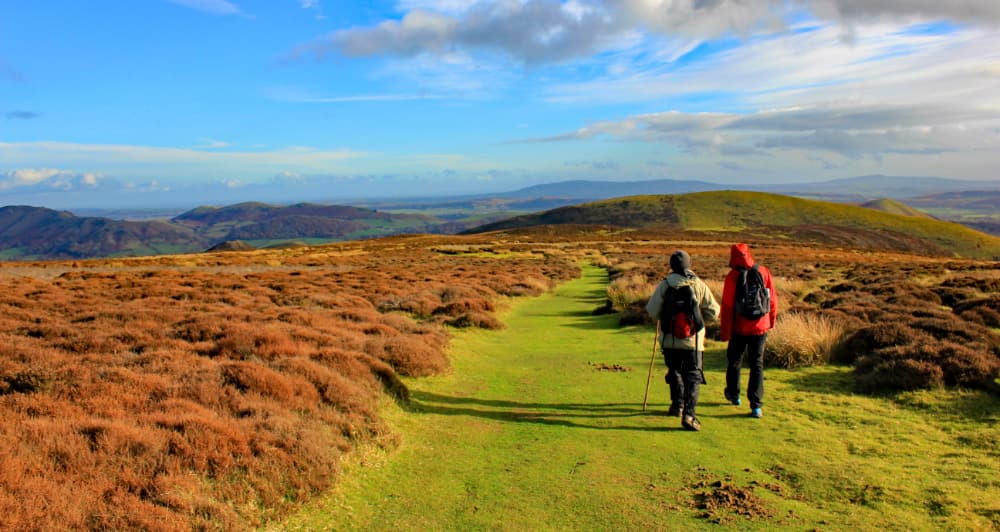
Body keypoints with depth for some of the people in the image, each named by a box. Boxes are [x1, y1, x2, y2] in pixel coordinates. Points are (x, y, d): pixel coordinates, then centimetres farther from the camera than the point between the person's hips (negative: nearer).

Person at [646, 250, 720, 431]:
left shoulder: (664, 285, -6)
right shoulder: (699, 285, -5)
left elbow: (652, 312, -7)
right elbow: (713, 312, -2)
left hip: (669, 340, 2)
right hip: (692, 340, -1)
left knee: (674, 372, 21)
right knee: (692, 376, 1)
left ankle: (677, 405, 33)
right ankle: (688, 414, -11)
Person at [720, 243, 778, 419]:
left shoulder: (733, 276, -12)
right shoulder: (764, 272, -3)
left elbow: (727, 306, -11)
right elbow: (773, 299, 4)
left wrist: (724, 331, -4)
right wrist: (771, 320, 19)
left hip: (739, 328, -2)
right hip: (760, 327, 2)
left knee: (734, 361, 19)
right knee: (757, 365, 5)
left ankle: (734, 394, 36)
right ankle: (756, 406, 0)